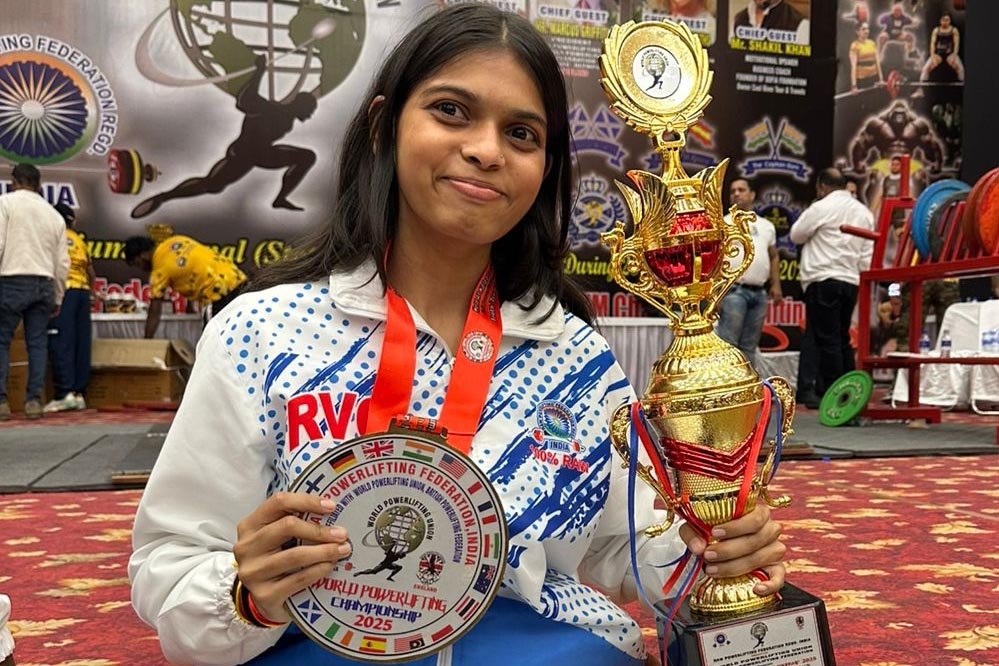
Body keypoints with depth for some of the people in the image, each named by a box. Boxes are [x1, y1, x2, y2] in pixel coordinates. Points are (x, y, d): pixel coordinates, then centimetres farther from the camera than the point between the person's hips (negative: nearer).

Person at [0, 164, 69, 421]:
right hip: (44, 283, 4)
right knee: (37, 344, 6)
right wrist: (57, 298, 21)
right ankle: (33, 401, 4)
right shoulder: (54, 214, 15)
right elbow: (62, 262, 14)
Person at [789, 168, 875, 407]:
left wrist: (807, 215, 16)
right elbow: (867, 254, 11)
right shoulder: (864, 212, 14)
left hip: (824, 280, -7)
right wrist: (862, 280, 14)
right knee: (842, 338, 14)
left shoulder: (822, 208, -7)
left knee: (827, 339, -5)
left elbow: (796, 235, 2)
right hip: (851, 282, 7)